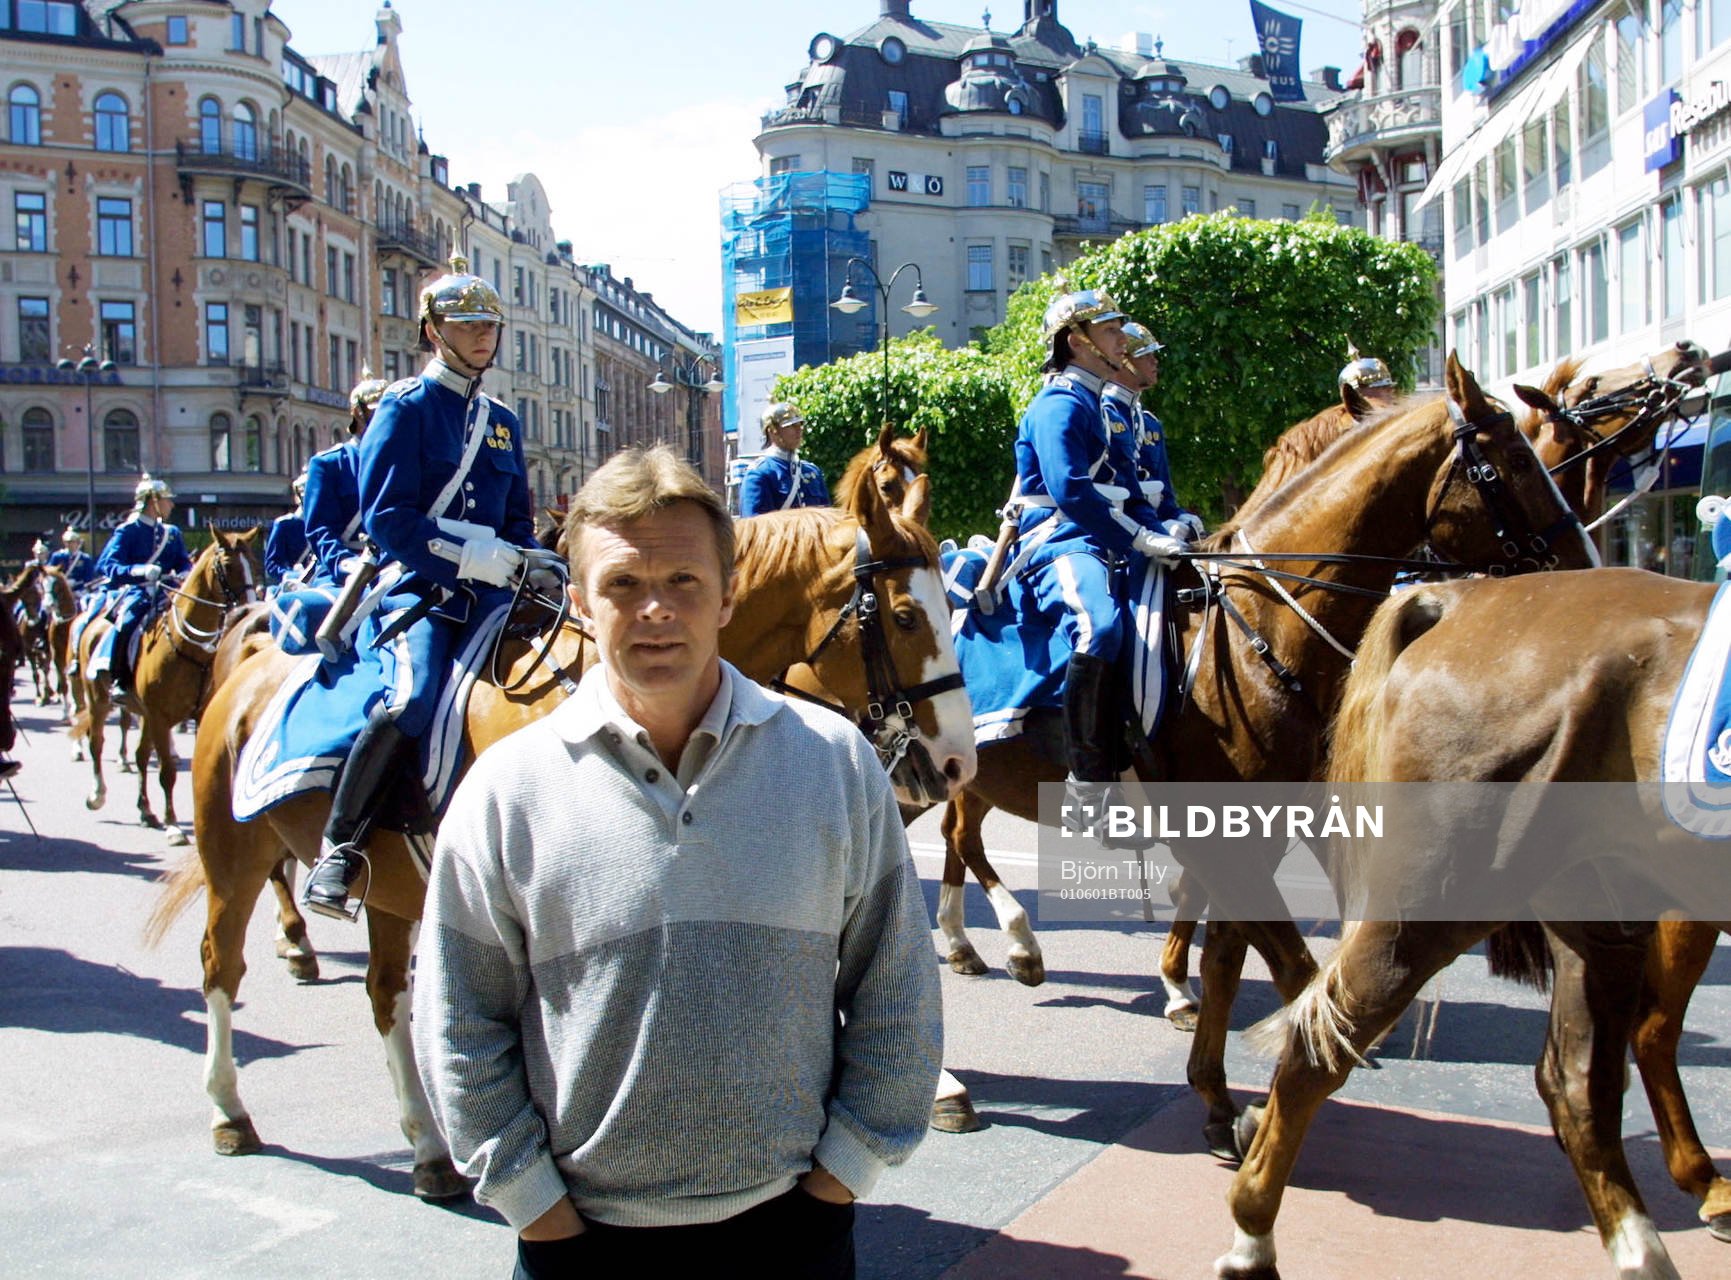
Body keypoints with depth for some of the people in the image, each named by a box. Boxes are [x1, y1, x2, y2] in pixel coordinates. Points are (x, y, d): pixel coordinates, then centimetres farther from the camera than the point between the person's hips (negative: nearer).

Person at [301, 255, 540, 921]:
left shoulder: (501, 420, 19)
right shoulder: (406, 406, 1)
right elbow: (385, 517, -9)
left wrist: (523, 566, 4)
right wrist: (468, 554, -18)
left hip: (489, 594, 6)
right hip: (417, 586, -6)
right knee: (412, 699, -31)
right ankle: (337, 848, -17)